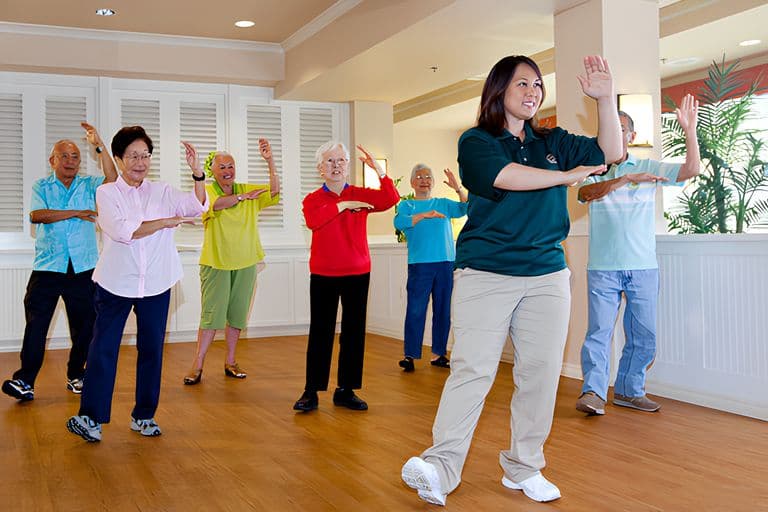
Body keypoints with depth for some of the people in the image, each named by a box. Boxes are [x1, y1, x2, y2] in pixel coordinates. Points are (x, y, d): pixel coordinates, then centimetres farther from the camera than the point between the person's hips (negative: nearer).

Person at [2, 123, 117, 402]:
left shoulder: (89, 185, 8)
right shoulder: (41, 186, 7)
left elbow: (112, 179, -13)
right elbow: (36, 215, -10)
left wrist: (99, 146, -20)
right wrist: (74, 213, -14)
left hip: (83, 267, 1)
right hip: (47, 266, -1)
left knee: (84, 325, 7)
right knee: (36, 324, -4)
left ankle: (76, 375, 21)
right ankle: (25, 381, -1)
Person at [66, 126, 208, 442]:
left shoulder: (162, 193, 7)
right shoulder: (106, 193, 0)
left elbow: (198, 206, -10)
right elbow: (122, 231, -15)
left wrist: (197, 173, -25)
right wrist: (164, 222, -11)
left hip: (156, 285, 3)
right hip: (115, 284, -2)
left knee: (151, 349, 9)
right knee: (104, 348, 0)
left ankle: (144, 416, 21)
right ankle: (90, 416, 10)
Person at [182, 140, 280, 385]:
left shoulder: (247, 190, 7)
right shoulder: (207, 190, -2)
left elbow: (274, 191, -8)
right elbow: (216, 203, -25)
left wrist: (270, 161, -17)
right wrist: (244, 196, -30)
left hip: (245, 263, 4)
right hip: (215, 262, -3)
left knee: (237, 314, 10)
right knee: (211, 314, -4)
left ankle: (230, 362, 22)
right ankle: (197, 365, 3)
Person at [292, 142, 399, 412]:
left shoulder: (361, 195, 6)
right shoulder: (313, 199, 4)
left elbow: (391, 199, -12)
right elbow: (313, 220, -19)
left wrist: (378, 169, -21)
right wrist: (343, 205, -18)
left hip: (357, 273, 2)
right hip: (323, 276, -1)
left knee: (354, 331, 5)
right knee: (320, 332, 2)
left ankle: (346, 390, 15)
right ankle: (311, 391, 10)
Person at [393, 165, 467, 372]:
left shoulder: (443, 203, 15)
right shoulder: (406, 205, 7)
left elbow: (465, 208, -1)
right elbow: (399, 223, -13)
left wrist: (458, 189, -17)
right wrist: (424, 215, -27)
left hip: (446, 263, 3)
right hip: (419, 264, -3)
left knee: (443, 311, 7)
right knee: (415, 311, -5)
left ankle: (438, 354, 16)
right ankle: (410, 355, 1)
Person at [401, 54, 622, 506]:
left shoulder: (552, 143, 17)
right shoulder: (476, 141, 3)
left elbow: (610, 153, 12)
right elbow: (503, 176, -17)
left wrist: (606, 98, 0)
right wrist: (565, 176, -7)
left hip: (547, 275, 5)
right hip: (486, 275, -4)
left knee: (541, 372, 3)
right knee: (473, 368, -10)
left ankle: (524, 468, 15)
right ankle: (441, 468, -8)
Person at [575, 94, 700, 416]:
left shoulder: (648, 168, 9)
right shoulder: (593, 169, 5)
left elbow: (690, 170, -1)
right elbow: (586, 193, -17)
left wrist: (689, 130, -12)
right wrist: (627, 178, -27)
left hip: (643, 267, 3)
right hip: (603, 267, -2)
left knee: (643, 335, 7)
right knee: (599, 330, -9)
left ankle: (629, 391, 19)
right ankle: (593, 392, -8)